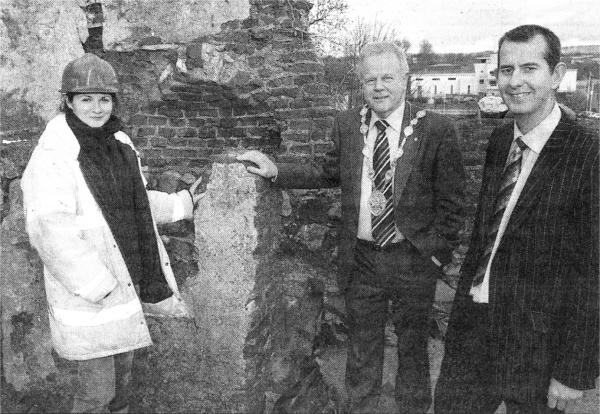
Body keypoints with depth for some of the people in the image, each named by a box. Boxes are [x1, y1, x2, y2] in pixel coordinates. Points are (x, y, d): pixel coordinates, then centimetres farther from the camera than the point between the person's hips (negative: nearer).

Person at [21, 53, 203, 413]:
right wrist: (99, 285, -25)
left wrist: (181, 204, 18)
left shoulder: (120, 144, 6)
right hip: (87, 292, -7)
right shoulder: (54, 156, -18)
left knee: (123, 368, 22)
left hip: (127, 281, 7)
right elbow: (50, 229, -24)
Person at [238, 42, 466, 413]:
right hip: (360, 257, 3)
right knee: (362, 345, 18)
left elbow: (452, 200, -6)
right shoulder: (347, 124, 2)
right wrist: (276, 171, 3)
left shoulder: (437, 129, -9)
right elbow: (329, 172, 11)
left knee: (413, 344, 17)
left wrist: (439, 253, -9)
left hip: (413, 259, -2)